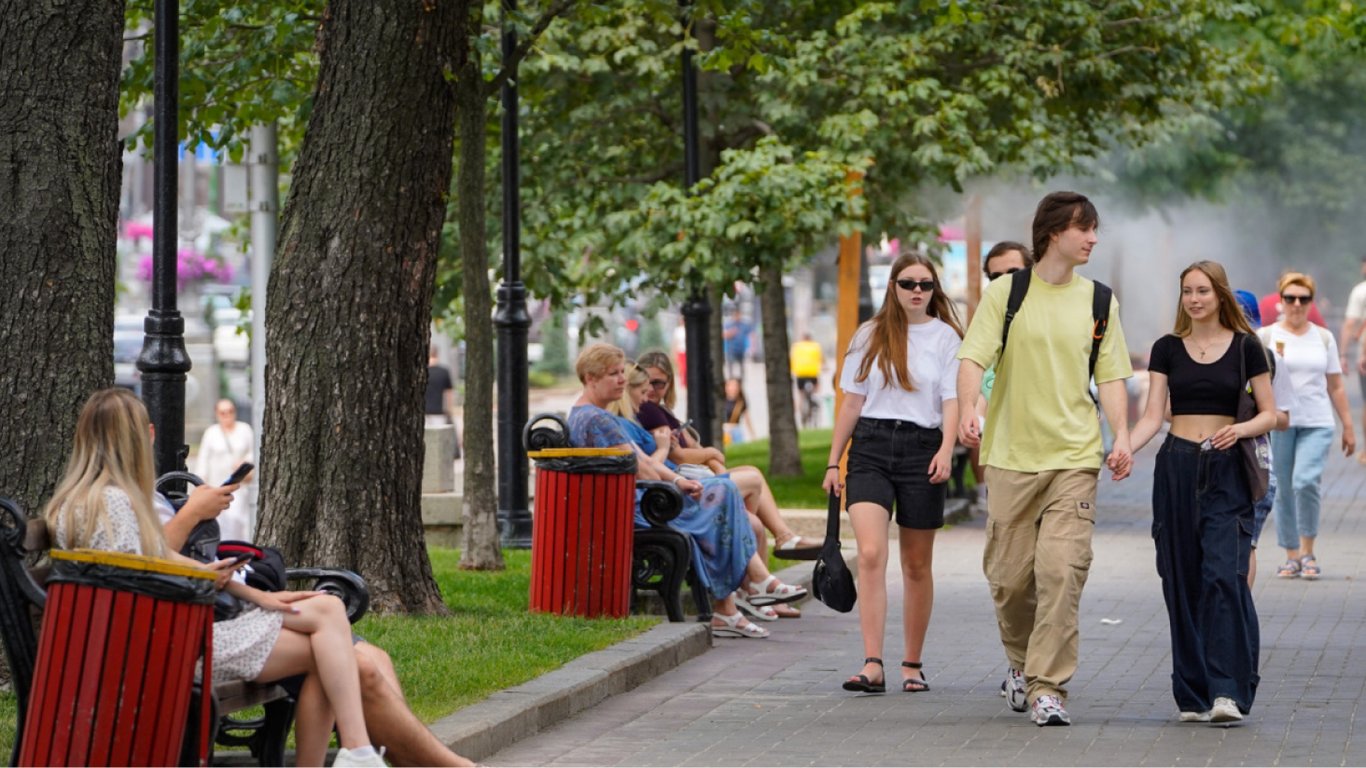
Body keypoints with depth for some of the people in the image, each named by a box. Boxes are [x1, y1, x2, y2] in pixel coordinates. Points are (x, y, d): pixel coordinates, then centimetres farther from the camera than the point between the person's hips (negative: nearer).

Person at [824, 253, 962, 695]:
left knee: (917, 565, 6)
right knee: (871, 554, -15)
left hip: (921, 449, 0)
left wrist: (946, 450, -19)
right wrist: (833, 461, 9)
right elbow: (852, 400, 13)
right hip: (871, 447, 0)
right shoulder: (870, 336, 11)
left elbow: (951, 400, -2)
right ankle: (872, 666, -21)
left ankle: (913, 665, 18)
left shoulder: (945, 337, 6)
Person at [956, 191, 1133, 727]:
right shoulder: (1005, 294, 2)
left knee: (1061, 571, -13)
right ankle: (1023, 661, 32)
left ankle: (1047, 686, -9)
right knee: (1009, 575, 4)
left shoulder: (1098, 301, 9)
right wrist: (968, 410, -24)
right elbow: (974, 357, -6)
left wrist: (1122, 435, -4)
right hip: (1011, 454, -1)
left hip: (1074, 457, 1)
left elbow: (1111, 376, 10)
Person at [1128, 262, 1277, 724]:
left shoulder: (1245, 348, 2)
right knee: (1183, 582, 1)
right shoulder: (1167, 349, 7)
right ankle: (1194, 697, 7)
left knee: (1224, 574, -15)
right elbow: (1153, 417, 2)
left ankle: (1228, 691, -17)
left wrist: (1241, 429, -16)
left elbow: (1269, 414, 5)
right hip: (1177, 467, 2)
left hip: (1226, 470, -2)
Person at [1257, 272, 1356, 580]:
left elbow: (1336, 386, 14)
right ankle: (1292, 555, 15)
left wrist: (1348, 426, 12)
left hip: (1316, 424, 0)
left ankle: (1308, 552, -4)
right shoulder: (1266, 336, 4)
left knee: (1306, 482, -19)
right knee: (1283, 491, 2)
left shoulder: (1323, 338, 11)